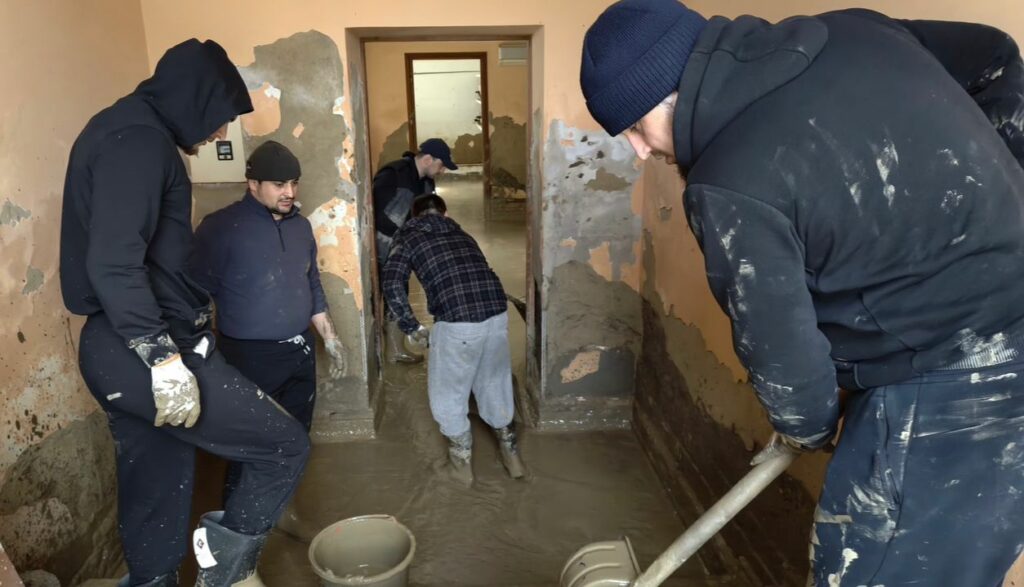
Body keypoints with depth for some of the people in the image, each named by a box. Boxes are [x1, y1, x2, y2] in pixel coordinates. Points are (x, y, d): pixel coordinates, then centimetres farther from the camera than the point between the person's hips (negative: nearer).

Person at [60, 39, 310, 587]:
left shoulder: (127, 132, 17)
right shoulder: (138, 140, -14)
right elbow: (114, 264, -25)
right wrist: (163, 357, -26)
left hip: (118, 352, 11)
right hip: (142, 353, -11)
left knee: (156, 489, 19)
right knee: (284, 446, -4)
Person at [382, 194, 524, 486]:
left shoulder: (409, 235, 12)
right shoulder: (460, 233, 27)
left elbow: (393, 286, 0)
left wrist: (413, 327, 8)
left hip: (458, 321, -5)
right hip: (497, 312, 5)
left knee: (448, 394, 19)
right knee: (495, 385, 26)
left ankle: (462, 462, 32)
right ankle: (510, 453, 40)